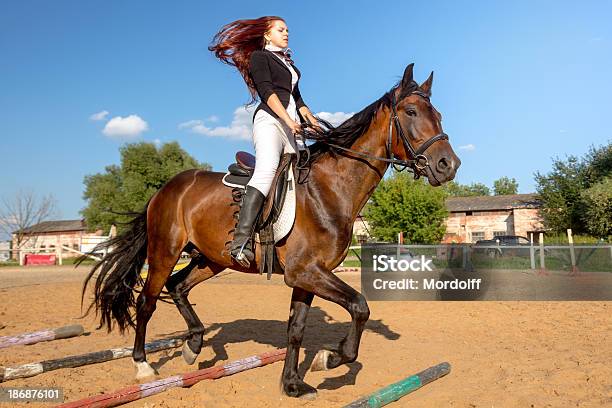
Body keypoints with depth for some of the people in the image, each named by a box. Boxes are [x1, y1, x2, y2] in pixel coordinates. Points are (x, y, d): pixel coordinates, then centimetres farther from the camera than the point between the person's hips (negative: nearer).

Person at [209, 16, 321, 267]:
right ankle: (241, 240, -41)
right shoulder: (259, 56, 10)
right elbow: (267, 91, -5)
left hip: (291, 124, 9)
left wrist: (310, 119, 8)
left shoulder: (288, 63, 33)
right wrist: (288, 119, -17)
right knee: (267, 170, -29)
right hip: (269, 120, -9)